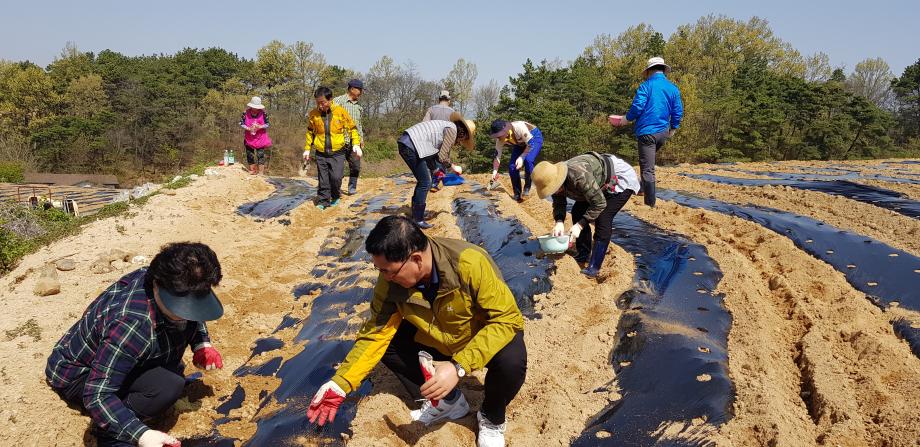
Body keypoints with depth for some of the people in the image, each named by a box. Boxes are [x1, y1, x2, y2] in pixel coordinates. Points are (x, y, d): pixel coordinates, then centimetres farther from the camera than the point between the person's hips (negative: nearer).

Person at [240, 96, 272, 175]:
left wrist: (260, 127, -20)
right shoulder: (246, 113, -4)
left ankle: (261, 171, -4)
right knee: (249, 154, 7)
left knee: (260, 155, -7)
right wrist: (248, 128, -19)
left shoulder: (263, 114, -5)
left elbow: (267, 124, -1)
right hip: (249, 138, 2)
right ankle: (252, 170, 19)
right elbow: (241, 123, -2)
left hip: (260, 138, -2)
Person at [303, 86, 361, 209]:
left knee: (336, 177, -9)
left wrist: (356, 144, -11)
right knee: (323, 180, 4)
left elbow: (352, 128, 0)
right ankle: (323, 201, 17)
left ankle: (335, 196, 18)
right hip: (321, 154, 2)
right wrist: (307, 149, 11)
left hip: (337, 153, -2)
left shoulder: (340, 111, -8)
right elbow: (310, 132, 12)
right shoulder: (313, 114, -3)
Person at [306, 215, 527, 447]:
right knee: (386, 342, -12)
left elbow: (508, 318, -33)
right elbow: (375, 332, -11)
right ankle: (448, 401, 8)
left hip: (489, 334, -4)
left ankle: (492, 418, 1)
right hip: (437, 341, 5)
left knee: (511, 361, -34)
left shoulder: (469, 263, -37)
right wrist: (340, 383, -19)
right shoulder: (391, 281, -21)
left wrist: (458, 367, -40)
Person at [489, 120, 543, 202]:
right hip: (520, 143, 6)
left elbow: (530, 144, -30)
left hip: (534, 138, -5)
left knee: (528, 160, -30)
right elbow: (497, 156, -13)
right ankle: (517, 195, 5)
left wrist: (521, 157, -33)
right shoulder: (500, 140, -22)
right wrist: (495, 171, -22)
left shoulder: (519, 127, -39)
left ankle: (527, 187, -10)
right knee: (512, 167, -8)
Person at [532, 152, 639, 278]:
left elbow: (599, 204, -33)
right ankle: (583, 256, 17)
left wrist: (580, 225, -30)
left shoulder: (579, 176, -41)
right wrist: (559, 222, -21)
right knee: (578, 211, 3)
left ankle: (593, 267, -15)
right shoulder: (555, 178, -15)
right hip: (603, 184, 9)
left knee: (603, 218, -20)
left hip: (622, 179, -9)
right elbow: (558, 203, -2)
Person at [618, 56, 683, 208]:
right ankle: (643, 188, 35)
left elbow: (637, 107, -14)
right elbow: (678, 112, 9)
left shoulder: (646, 86, -8)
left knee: (647, 169, -3)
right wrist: (673, 128, 23)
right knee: (649, 163, 28)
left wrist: (627, 119, 5)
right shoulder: (673, 88, 7)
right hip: (663, 133, 6)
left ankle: (650, 203, -4)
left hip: (647, 132, -6)